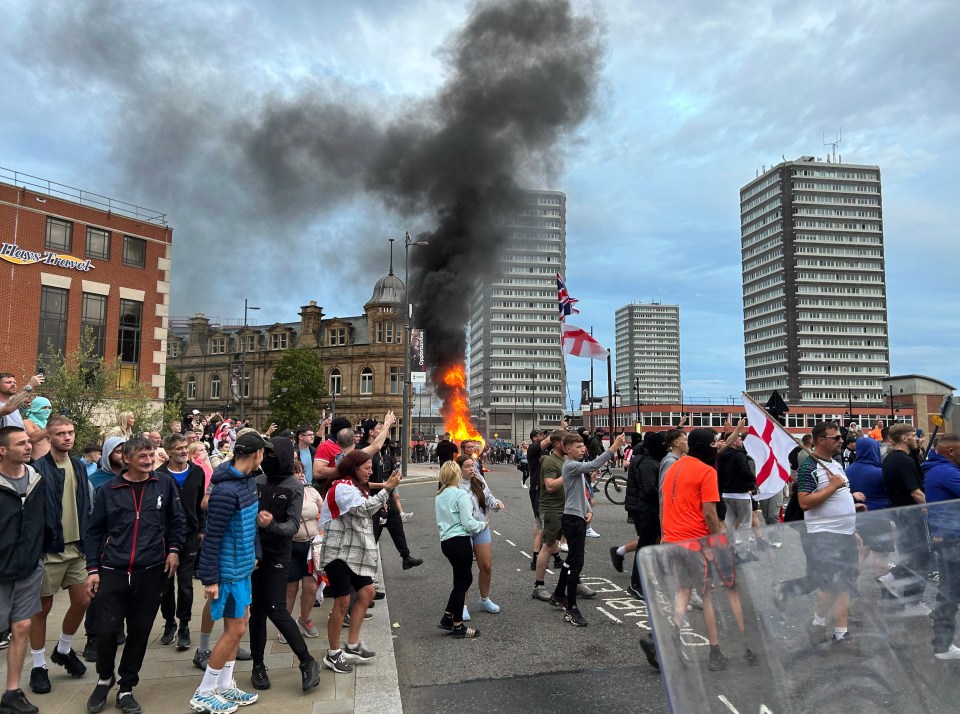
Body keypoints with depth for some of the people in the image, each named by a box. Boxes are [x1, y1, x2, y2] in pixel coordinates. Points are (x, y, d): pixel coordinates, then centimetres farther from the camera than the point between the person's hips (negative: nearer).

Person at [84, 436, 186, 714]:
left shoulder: (164, 485, 1)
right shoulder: (108, 490, 0)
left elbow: (177, 520, 10)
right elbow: (94, 531, 5)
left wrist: (173, 548, 0)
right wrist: (93, 568, 0)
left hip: (151, 573, 1)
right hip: (113, 572, 0)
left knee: (139, 632, 7)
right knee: (106, 630, 0)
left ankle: (126, 688, 25)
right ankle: (104, 678, 29)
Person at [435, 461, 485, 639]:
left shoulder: (439, 496, 12)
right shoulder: (461, 495, -14)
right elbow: (468, 523, -16)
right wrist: (483, 525, 2)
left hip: (446, 541, 8)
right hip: (460, 541, -8)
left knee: (465, 578, 19)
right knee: (461, 582, 3)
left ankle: (447, 617, 21)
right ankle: (458, 627, 12)